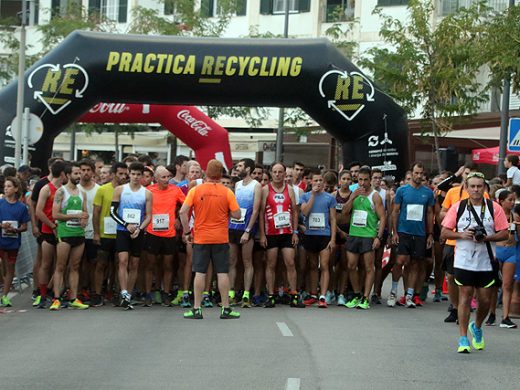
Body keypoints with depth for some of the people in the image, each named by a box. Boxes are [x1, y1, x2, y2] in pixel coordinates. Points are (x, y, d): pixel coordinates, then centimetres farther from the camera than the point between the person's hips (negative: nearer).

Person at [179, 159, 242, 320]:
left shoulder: (195, 190, -4)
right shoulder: (227, 192, -4)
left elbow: (183, 212, -9)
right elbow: (237, 215, -5)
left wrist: (187, 232, 0)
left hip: (200, 238, 0)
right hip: (221, 239, 0)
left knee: (200, 273, 4)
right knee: (222, 273, 4)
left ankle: (196, 309, 5)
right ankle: (226, 309, 7)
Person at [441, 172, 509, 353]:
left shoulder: (494, 208, 0)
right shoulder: (457, 207, 1)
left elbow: (504, 234, 0)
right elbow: (444, 233, 1)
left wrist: (487, 237, -16)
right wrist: (462, 235, -15)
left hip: (487, 263, 1)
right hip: (463, 262, -1)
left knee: (485, 300, 5)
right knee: (465, 297, -2)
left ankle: (477, 327, 35)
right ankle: (463, 339, 3)